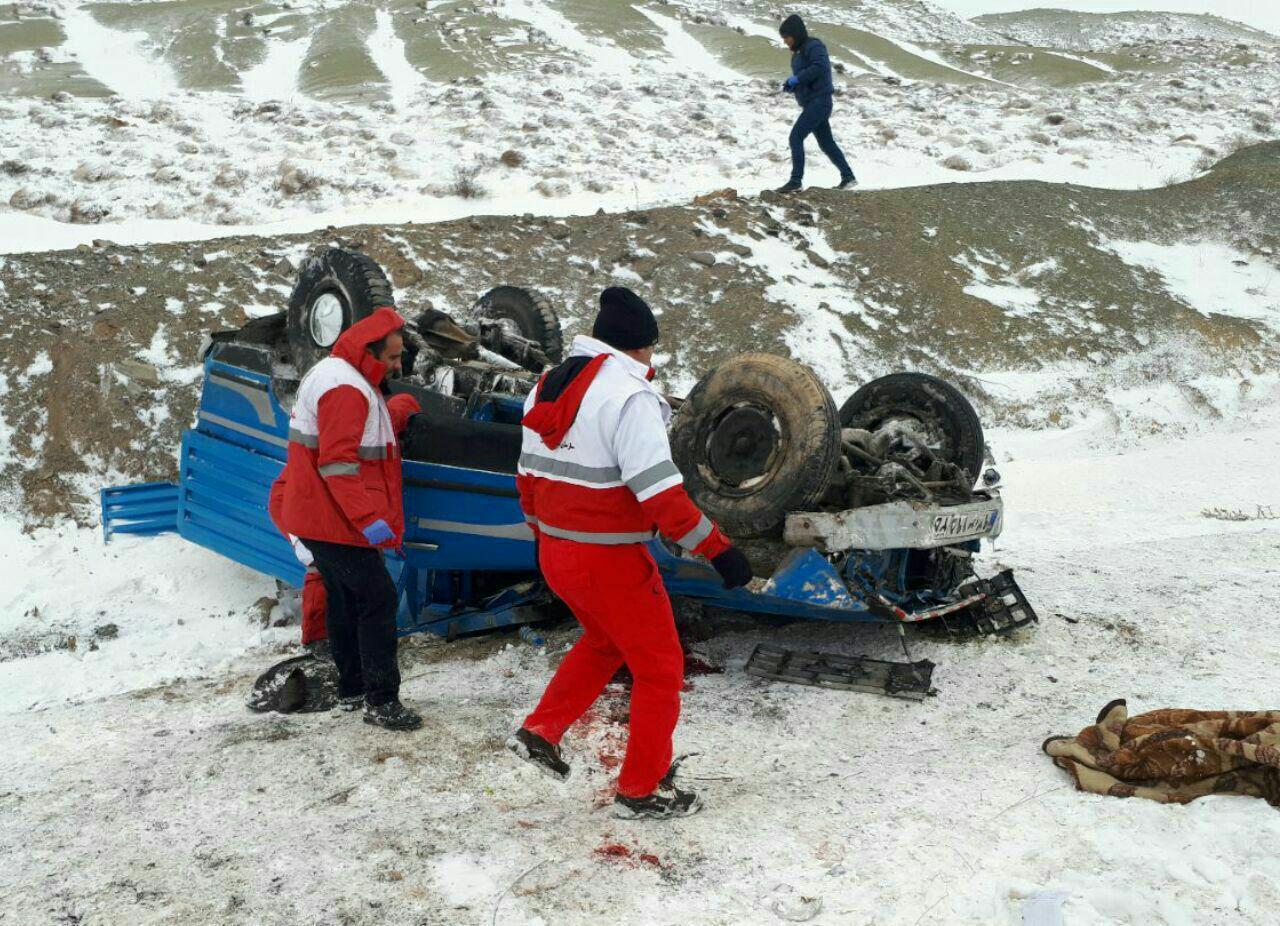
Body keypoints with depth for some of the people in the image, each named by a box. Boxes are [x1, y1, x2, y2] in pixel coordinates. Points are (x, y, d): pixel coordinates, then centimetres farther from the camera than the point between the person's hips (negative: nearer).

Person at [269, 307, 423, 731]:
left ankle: (351, 689, 29)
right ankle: (381, 702, -7)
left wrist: (399, 409, 10)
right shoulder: (345, 390, -20)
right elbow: (337, 463, -26)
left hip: (310, 515, 11)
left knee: (344, 597, 18)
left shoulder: (335, 375, 15)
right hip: (331, 520, -11)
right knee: (378, 599, -8)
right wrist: (368, 518, -30)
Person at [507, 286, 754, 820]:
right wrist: (717, 549, -21)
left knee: (604, 642, 32)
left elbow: (529, 474, 15)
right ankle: (642, 790, 17)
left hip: (555, 554, 8)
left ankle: (540, 732, 26)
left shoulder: (549, 387, 7)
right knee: (660, 668, 9)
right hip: (611, 559, -8)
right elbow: (659, 490, -25)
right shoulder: (628, 395, -19)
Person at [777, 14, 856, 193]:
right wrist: (791, 85, 2)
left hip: (819, 101, -10)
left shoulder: (813, 45, -9)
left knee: (796, 137, -15)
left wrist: (796, 79, -23)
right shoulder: (799, 51, 17)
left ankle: (796, 181, -15)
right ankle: (848, 178, 21)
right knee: (826, 143, 13)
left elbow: (820, 66, -25)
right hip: (811, 103, 10)